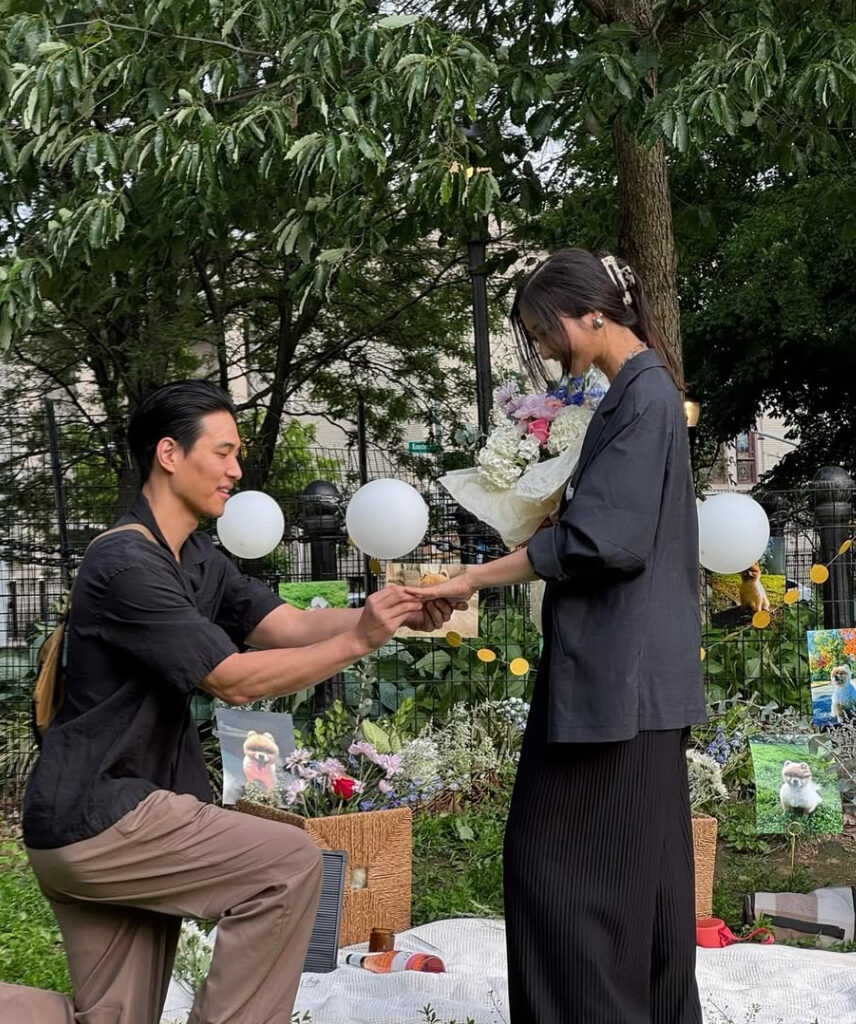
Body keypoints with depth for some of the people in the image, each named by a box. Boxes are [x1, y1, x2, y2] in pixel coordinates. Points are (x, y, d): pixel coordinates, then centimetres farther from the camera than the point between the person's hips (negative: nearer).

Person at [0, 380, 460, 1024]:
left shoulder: (198, 559, 11)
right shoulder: (128, 566, -19)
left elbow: (289, 626, 2)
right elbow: (234, 681, -19)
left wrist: (396, 614, -12)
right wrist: (358, 642, -21)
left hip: (105, 809, 10)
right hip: (95, 819, -10)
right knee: (289, 865, -13)